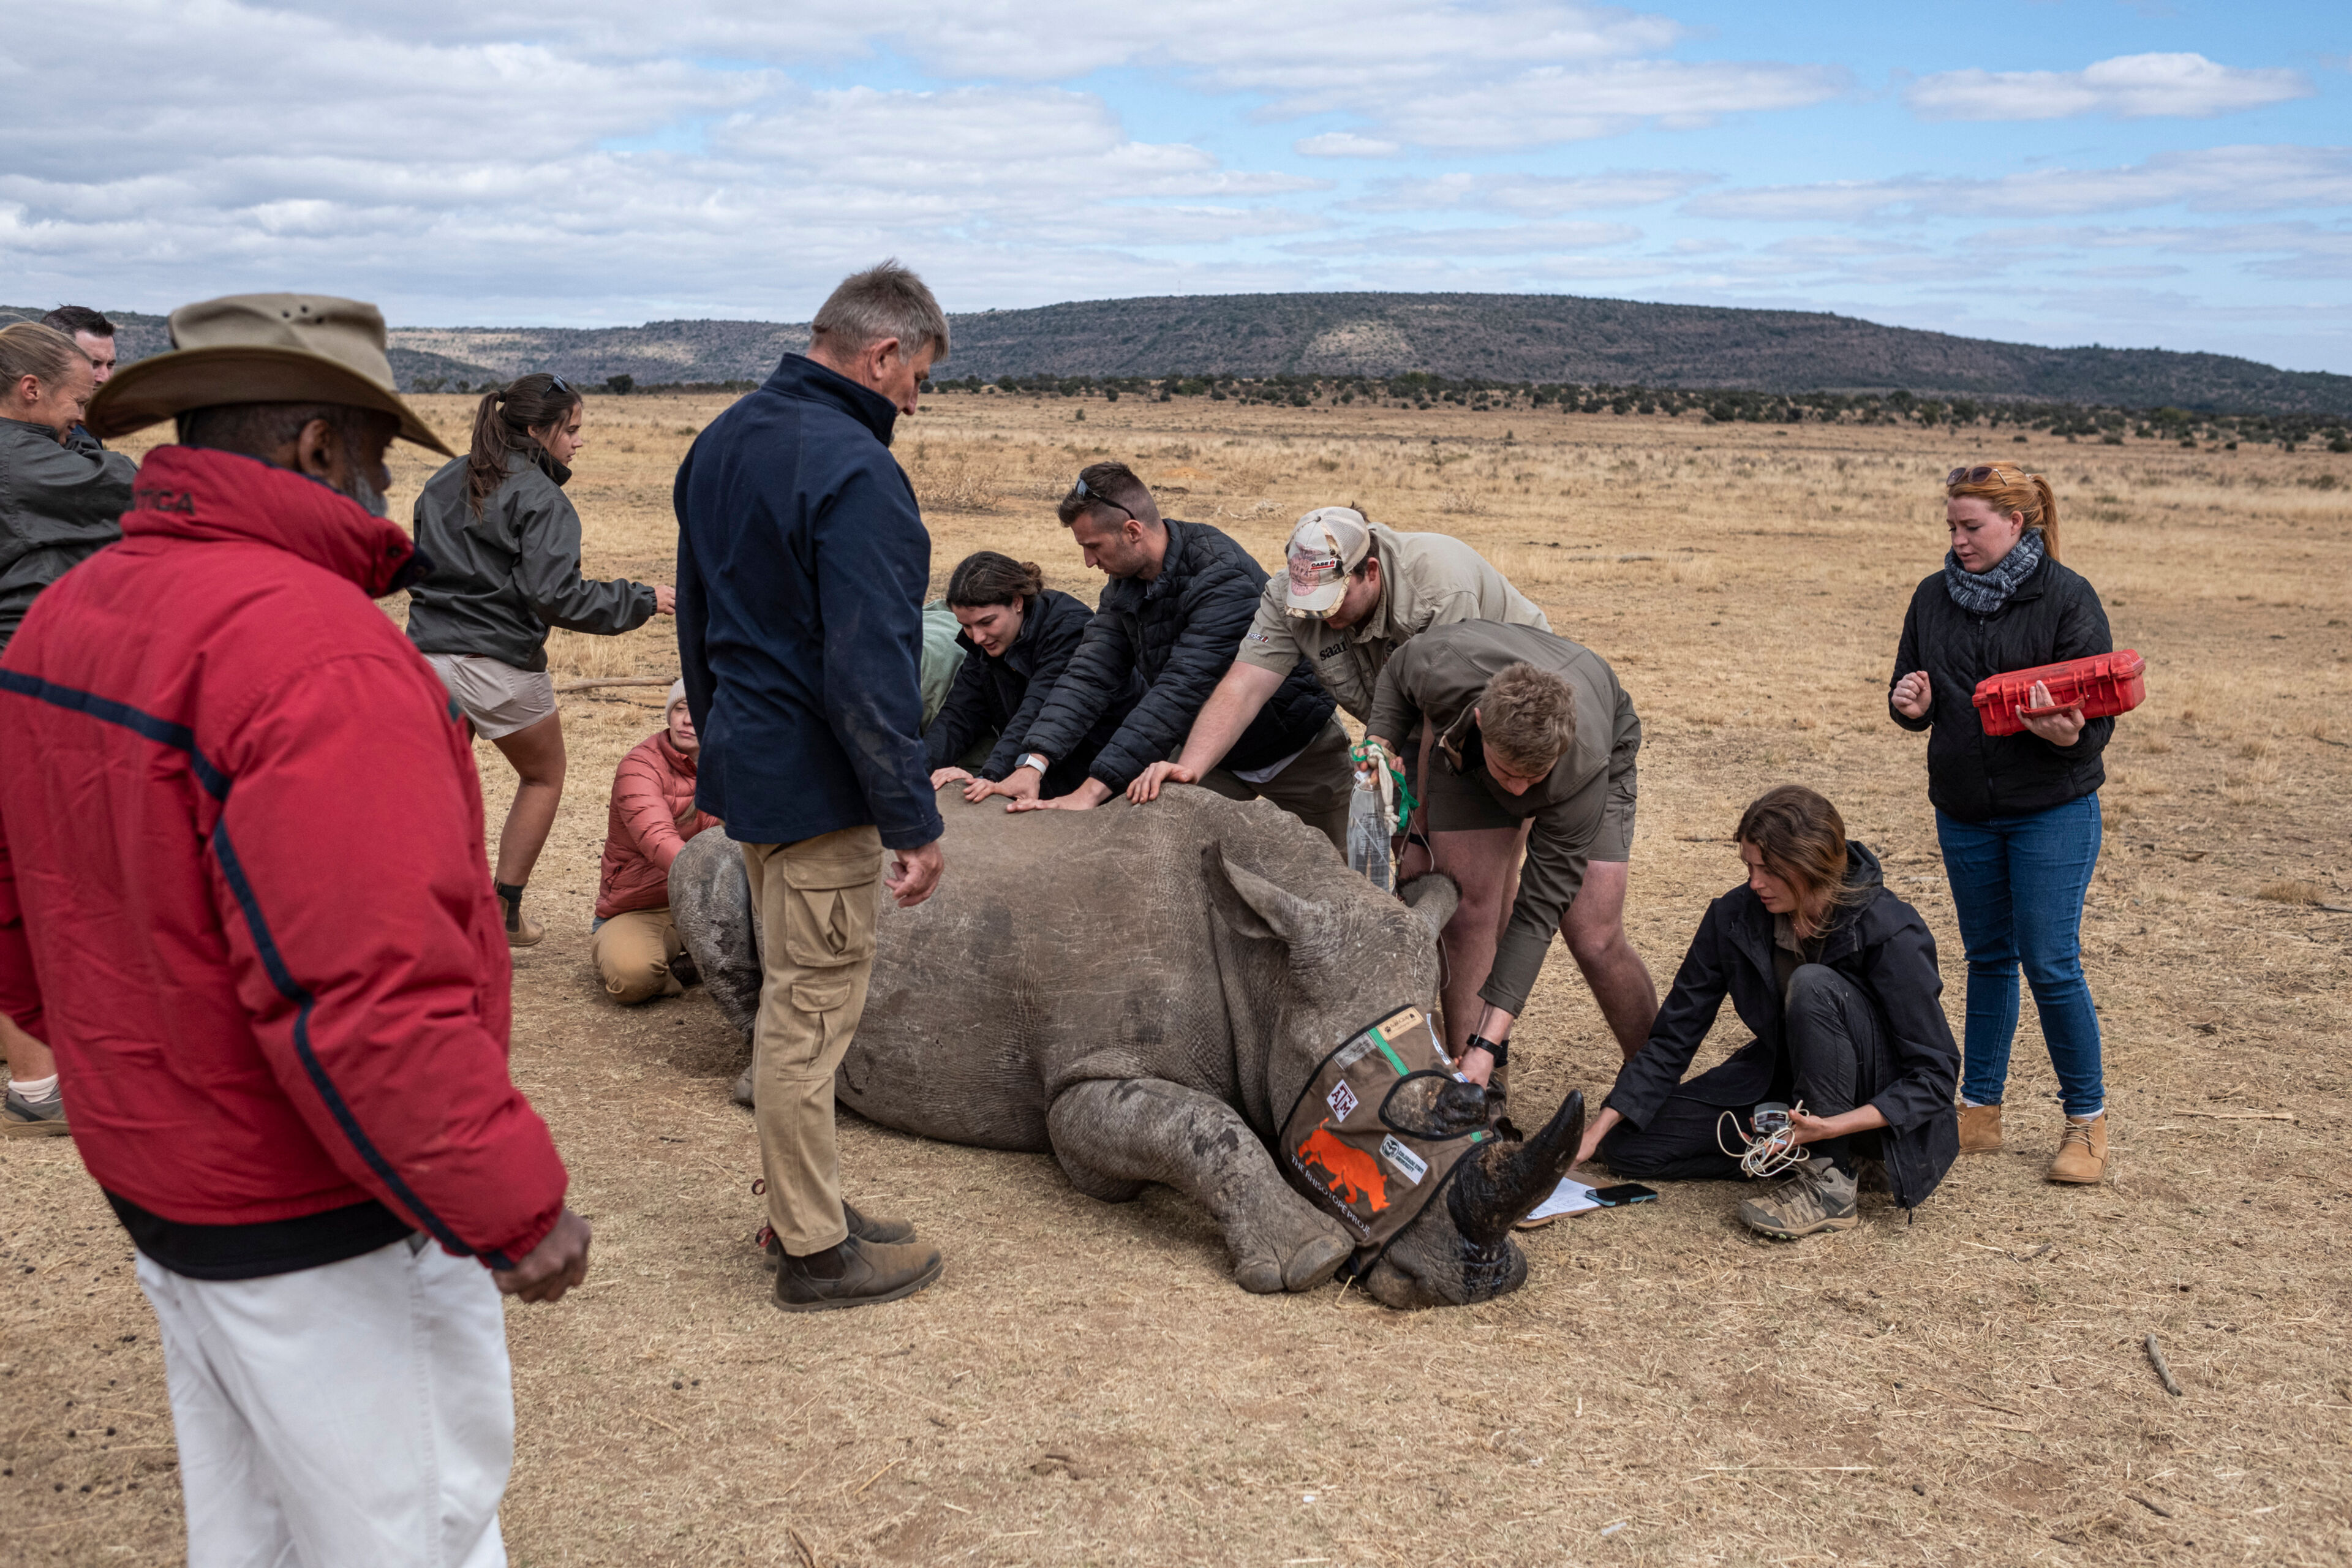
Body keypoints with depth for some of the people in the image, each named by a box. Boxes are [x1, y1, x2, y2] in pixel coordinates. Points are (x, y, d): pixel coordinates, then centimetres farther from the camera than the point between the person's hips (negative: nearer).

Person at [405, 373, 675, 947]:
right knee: (544, 775, 18)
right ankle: (504, 912, 19)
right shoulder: (541, 499, -11)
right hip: (500, 667, -6)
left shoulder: (444, 483, 12)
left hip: (429, 657, 6)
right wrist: (640, 601, -11)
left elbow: (419, 566, 18)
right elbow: (553, 594, -19)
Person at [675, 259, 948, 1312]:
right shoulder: (853, 470, -20)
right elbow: (869, 670, -24)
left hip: (745, 759, 10)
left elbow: (697, 619, 19)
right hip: (815, 779, -10)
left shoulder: (722, 443, 11)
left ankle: (804, 1209, 31)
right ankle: (816, 1252, 13)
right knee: (811, 1009, 0)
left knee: (792, 996, 19)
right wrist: (914, 820, -19)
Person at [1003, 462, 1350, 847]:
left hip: (1297, 749, -6)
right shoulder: (1124, 587, -6)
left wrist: (1094, 789, -46)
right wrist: (1033, 765, -30)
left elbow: (1182, 690, -40)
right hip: (1213, 752, 6)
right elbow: (1090, 675, -13)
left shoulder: (1221, 576, -32)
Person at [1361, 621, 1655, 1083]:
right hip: (1465, 749, 2)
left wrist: (1489, 1043, -40)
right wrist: (1379, 742, -28)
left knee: (1595, 942, -12)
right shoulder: (1442, 667, -41)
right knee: (1467, 908, -15)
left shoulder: (1582, 770, -43)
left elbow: (1539, 909, -37)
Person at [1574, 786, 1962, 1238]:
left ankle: (1832, 1182, -22)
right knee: (1627, 1145, -7)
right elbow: (1674, 1035, -6)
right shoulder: (1735, 916, -11)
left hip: (1874, 1109, -5)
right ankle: (1807, 1148, -1)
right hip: (1784, 1081, 6)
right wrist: (1597, 1130, -14)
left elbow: (1937, 1073, -22)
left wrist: (1835, 1126, -36)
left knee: (1813, 987, -34)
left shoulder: (1890, 933, -24)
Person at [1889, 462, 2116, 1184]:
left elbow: (2099, 716, -10)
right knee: (1988, 959, 13)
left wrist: (2069, 736, -33)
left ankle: (2087, 1120, 11)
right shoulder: (1934, 597, 5)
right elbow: (1911, 692, 13)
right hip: (1964, 812, 5)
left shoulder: (2068, 599, -9)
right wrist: (1911, 705, -11)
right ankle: (1979, 1111, 22)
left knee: (2051, 964, -5)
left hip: (2053, 810, -5)